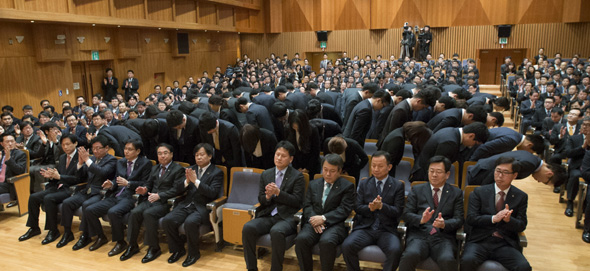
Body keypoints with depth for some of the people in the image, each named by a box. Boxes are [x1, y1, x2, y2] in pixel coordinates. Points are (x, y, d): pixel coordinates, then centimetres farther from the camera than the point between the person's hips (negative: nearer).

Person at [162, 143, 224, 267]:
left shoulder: (217, 172, 2)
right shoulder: (191, 169, 18)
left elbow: (212, 193, -11)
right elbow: (178, 189, 12)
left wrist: (196, 181, -18)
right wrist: (187, 181, -9)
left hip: (202, 207, -5)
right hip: (187, 204, 6)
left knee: (190, 222, -34)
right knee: (167, 221, -18)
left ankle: (193, 253, -8)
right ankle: (178, 249, 5)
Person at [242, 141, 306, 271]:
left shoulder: (297, 176, 3)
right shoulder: (265, 174, 16)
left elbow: (297, 201, -4)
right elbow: (261, 199, 14)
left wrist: (278, 192, -16)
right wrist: (268, 196, -11)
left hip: (287, 217, -4)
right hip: (267, 216, 4)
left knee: (276, 232, -36)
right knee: (248, 228, -24)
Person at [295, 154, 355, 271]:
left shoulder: (347, 186, 6)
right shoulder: (313, 184, 19)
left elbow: (344, 209, -4)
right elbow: (307, 205, 11)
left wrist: (324, 218, -15)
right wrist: (313, 218, -11)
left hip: (334, 224, -3)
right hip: (314, 223, 3)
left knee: (327, 241, -35)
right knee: (301, 239, -28)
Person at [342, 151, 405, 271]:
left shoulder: (398, 186, 7)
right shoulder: (364, 184, 14)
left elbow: (398, 212, 0)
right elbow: (357, 207, 6)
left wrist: (381, 206, -18)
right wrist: (370, 208, -15)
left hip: (387, 230, -1)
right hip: (365, 228, 2)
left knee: (395, 250, -32)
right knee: (347, 245, -25)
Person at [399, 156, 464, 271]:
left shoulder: (456, 193, 16)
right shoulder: (417, 190, 15)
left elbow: (458, 219, 7)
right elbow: (406, 214, 6)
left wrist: (444, 224, -15)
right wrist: (421, 219, -16)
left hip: (444, 237, 0)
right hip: (419, 235, 0)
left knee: (448, 260, -33)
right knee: (410, 255, -33)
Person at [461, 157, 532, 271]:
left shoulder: (521, 197, 11)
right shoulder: (479, 192, 7)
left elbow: (522, 226, 6)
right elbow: (470, 219, -2)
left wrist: (508, 219, -16)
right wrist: (493, 218, -17)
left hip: (505, 244, 2)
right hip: (480, 240, -1)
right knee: (467, 261, -32)